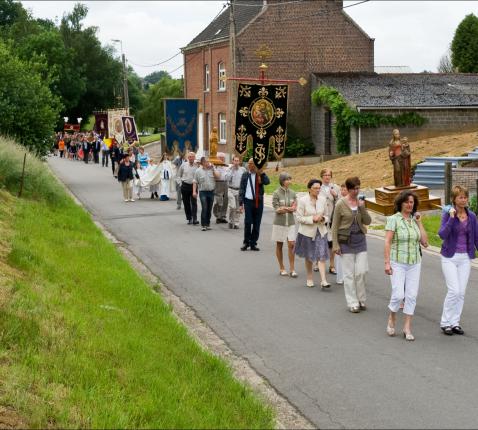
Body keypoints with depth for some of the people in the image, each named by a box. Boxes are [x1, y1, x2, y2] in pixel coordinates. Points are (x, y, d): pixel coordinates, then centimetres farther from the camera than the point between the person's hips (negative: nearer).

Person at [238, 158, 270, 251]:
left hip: (258, 201, 1)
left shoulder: (260, 175, 5)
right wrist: (241, 203, -3)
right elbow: (241, 189, 3)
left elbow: (267, 182, -14)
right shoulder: (245, 175, 4)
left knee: (256, 224, 3)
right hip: (248, 201, -1)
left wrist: (261, 173, -21)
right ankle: (246, 242, 7)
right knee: (248, 222, -6)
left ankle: (253, 243, 11)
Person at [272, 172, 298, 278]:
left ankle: (292, 269, 0)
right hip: (279, 222, -2)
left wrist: (284, 208, -16)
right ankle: (282, 268, 17)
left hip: (290, 222, 2)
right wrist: (290, 208, -14)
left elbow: (294, 208, -1)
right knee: (279, 245, 6)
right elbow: (276, 209, -13)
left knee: (291, 244, -4)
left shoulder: (292, 193, 4)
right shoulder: (276, 193, -7)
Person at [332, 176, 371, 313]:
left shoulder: (361, 202, 5)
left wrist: (362, 208, -13)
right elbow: (335, 226, -5)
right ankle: (352, 303, 9)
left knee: (362, 271, 1)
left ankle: (361, 300, 18)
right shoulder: (341, 204, -7)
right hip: (346, 240, -4)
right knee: (349, 273, 1)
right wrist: (335, 244, -9)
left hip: (360, 239, 4)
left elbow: (368, 221, 2)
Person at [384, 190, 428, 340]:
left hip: (414, 263, 5)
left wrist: (419, 223, 0)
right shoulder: (393, 219, -5)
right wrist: (387, 262, -14)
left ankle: (407, 328, 10)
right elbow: (387, 242, -9)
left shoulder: (415, 220, 9)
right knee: (398, 294, -10)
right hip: (398, 263, -4)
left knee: (411, 296, 2)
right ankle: (392, 318, 18)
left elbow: (425, 242, 4)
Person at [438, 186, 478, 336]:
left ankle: (455, 322, 16)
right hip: (450, 257, -4)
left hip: (465, 258, 4)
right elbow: (442, 234, -21)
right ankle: (445, 322, 4)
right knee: (454, 290, -10)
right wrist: (452, 218, -26)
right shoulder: (447, 215, -8)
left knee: (461, 292, 5)